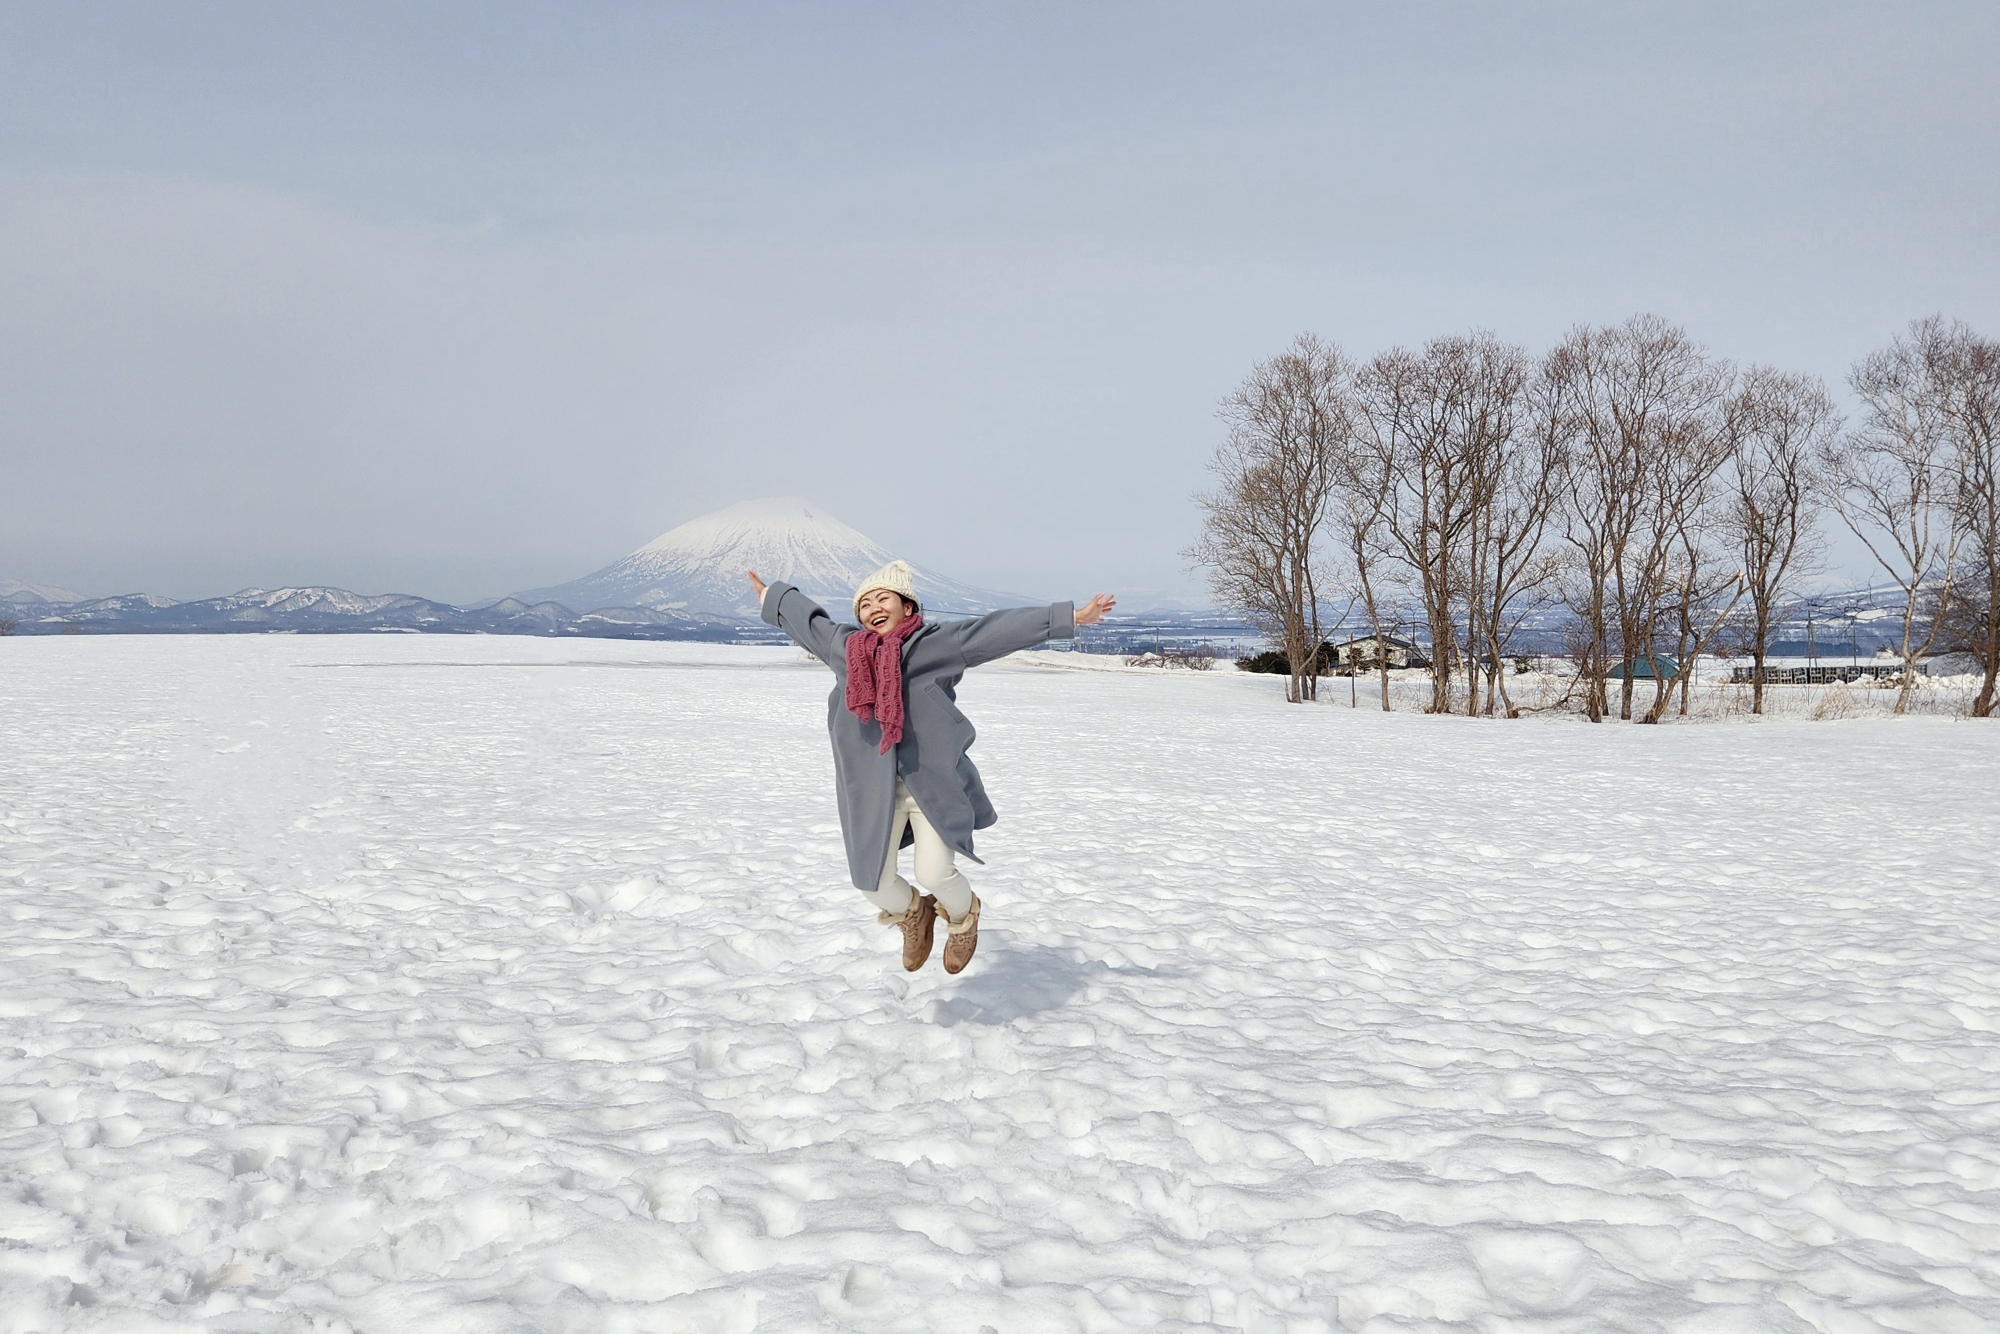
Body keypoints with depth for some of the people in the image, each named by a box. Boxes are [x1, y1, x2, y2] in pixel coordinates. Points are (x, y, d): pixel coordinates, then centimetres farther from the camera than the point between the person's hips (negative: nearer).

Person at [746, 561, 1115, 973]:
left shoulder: (937, 641, -2)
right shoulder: (845, 646, 9)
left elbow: (1001, 627, -6)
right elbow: (808, 618, 27)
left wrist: (1069, 617, -10)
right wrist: (773, 598, 44)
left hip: (934, 781, -4)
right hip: (874, 790, 4)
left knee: (935, 873, -12)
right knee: (873, 883, 2)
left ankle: (963, 915, 26)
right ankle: (913, 915, 39)